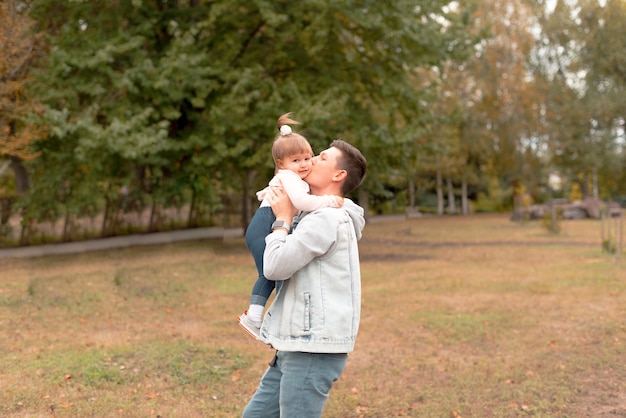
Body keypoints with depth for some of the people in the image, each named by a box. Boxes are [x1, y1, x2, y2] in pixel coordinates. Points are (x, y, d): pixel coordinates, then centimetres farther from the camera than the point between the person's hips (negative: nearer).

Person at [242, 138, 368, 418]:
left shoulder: (326, 219, -14)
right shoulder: (322, 218, 19)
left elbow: (275, 267, -17)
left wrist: (283, 219, -3)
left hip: (314, 351, -10)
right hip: (295, 349, 10)